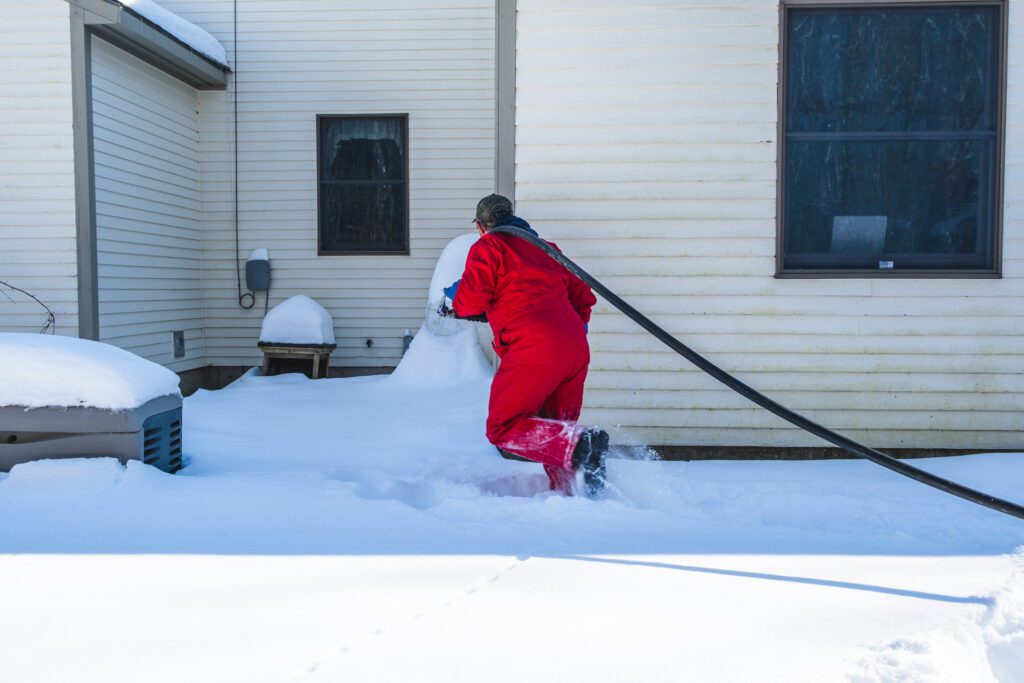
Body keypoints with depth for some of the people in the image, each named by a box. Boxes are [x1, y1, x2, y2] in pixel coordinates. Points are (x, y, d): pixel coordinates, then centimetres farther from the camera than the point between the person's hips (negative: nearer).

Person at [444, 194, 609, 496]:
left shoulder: (488, 246, 7)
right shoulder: (545, 248, 27)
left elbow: (472, 301, -3)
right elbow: (583, 296, 27)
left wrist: (455, 296, 19)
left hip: (533, 349, -7)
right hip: (576, 349, 7)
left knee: (502, 429, -3)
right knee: (555, 431, 17)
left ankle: (579, 444, -22)